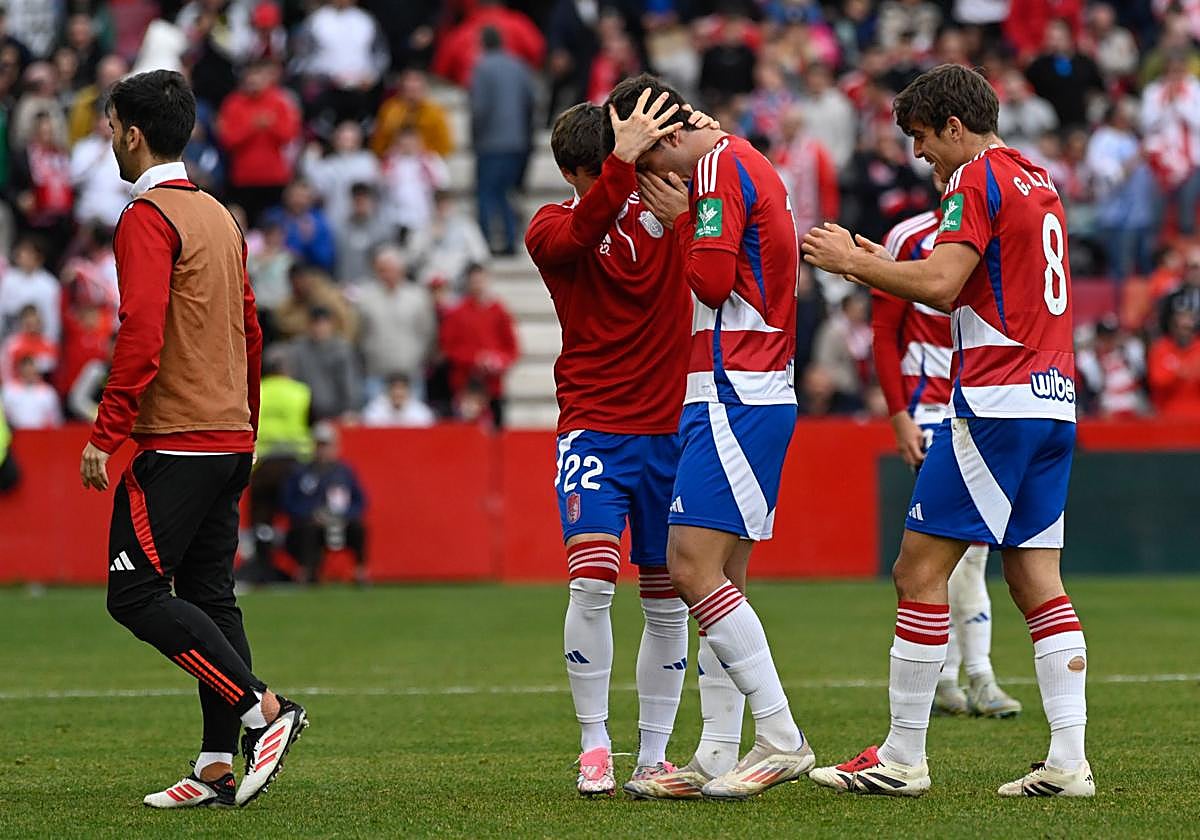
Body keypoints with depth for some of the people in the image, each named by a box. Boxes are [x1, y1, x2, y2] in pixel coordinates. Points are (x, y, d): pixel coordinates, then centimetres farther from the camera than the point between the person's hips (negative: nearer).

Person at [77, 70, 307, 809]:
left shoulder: (148, 218, -11)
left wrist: (106, 434, -18)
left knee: (137, 595, -7)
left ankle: (264, 710, -14)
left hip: (175, 442, -9)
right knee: (209, 595, 8)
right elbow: (251, 332, 20)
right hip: (230, 438, 9)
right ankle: (219, 767, 5)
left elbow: (142, 337, -21)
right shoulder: (218, 216, 16)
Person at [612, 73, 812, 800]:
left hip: (735, 397, -10)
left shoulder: (720, 168, -10)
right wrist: (682, 218, 11)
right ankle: (721, 758, 7)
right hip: (754, 392, 10)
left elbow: (713, 279, -17)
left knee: (693, 565, -14)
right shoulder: (744, 163, 20)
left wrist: (681, 218, -4)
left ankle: (782, 739, -15)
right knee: (722, 579, 8)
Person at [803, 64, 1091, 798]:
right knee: (1037, 579, 6)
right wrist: (881, 266, 19)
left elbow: (940, 282, -17)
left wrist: (852, 261, -6)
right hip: (1054, 402, 9)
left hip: (995, 404, -9)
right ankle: (1069, 760, -2)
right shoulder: (1037, 181, 20)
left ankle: (903, 759, -3)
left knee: (920, 571, -4)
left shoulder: (979, 178, -7)